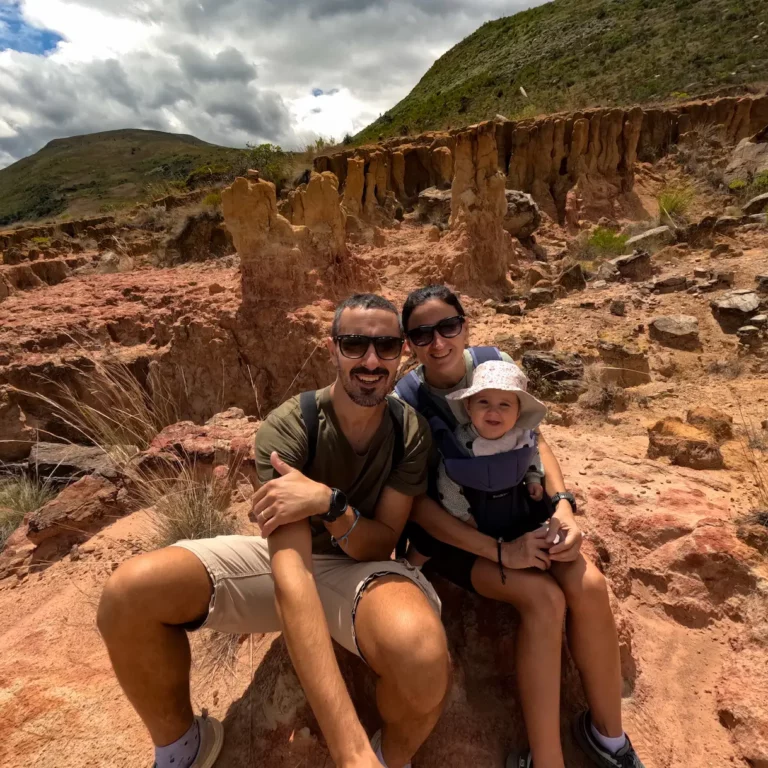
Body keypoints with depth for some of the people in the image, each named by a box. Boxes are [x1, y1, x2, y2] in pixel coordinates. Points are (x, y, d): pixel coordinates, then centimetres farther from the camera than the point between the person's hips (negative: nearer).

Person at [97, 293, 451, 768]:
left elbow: (381, 544, -11)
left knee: (424, 656, -37)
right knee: (130, 591, -24)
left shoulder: (411, 432, -13)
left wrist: (330, 504, -35)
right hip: (285, 559, 1)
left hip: (360, 566, 0)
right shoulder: (287, 428, -23)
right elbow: (292, 573, -34)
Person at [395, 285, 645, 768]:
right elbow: (417, 504, -17)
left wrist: (563, 504, -14)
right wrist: (500, 552, -23)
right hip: (450, 530, -4)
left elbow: (534, 439, 2)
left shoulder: (495, 362, -7)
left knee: (590, 585, -20)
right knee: (544, 598, -26)